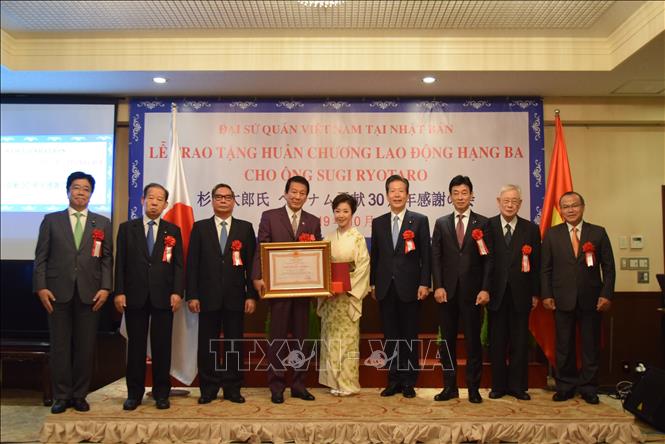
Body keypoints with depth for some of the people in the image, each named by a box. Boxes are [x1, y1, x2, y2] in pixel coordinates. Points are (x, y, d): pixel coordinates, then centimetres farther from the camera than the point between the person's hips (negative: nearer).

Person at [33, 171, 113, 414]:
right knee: (60, 346, 5)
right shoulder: (51, 220, 8)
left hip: (89, 293, 1)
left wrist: (105, 288, -5)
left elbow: (107, 259, 5)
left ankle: (79, 395, 17)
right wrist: (41, 287, -6)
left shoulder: (102, 223, 9)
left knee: (85, 347, 5)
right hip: (58, 292, 0)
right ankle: (62, 396, 17)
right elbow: (41, 257, 4)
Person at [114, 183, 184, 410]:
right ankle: (134, 393, 18)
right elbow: (120, 263, 4)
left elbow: (178, 264, 3)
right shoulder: (127, 228, 8)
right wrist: (119, 292, -4)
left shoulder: (173, 230, 8)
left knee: (162, 346, 4)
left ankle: (161, 393, 16)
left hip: (163, 297, 0)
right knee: (136, 345, 6)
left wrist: (177, 292, -7)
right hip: (135, 296, 0)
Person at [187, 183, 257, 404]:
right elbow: (192, 264, 3)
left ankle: (232, 388, 19)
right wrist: (192, 295, -5)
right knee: (207, 344, 6)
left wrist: (252, 295, -4)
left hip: (235, 297, 0)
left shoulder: (245, 228, 7)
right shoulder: (200, 228, 7)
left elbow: (251, 264, 3)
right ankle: (208, 389, 19)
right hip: (208, 297, 0)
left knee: (234, 344, 6)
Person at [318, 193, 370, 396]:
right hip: (329, 295, 5)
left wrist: (346, 288, -16)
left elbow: (363, 267, -9)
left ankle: (348, 383, 10)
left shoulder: (358, 238, -4)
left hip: (348, 295, -4)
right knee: (331, 337, 7)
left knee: (347, 337, 0)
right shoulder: (328, 238, 9)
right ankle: (334, 381, 18)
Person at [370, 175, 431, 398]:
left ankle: (408, 382, 17)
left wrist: (424, 284, -9)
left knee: (410, 337, 6)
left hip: (410, 288, -3)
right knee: (390, 336, 9)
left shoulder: (420, 220, 0)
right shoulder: (378, 222, 10)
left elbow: (425, 255, -3)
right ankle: (393, 380, 19)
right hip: (386, 288, 3)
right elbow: (374, 255, 11)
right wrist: (372, 283, 8)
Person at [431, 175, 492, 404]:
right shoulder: (441, 223, 8)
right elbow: (435, 257, 4)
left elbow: (488, 258, -1)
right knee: (447, 340, 8)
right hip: (447, 291, 2)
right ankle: (450, 386, 18)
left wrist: (485, 289, -8)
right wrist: (438, 286, -5)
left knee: (473, 340, 5)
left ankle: (473, 388, 16)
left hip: (472, 291, -2)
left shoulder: (482, 223, 3)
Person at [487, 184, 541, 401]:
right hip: (496, 293, -1)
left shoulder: (531, 229, 4)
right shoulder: (487, 226, -1)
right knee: (497, 342, 8)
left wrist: (535, 293, 1)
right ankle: (498, 385, 19)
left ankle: (517, 386, 21)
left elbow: (536, 264, 5)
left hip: (520, 294, 1)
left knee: (520, 342, 8)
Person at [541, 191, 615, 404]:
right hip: (563, 300, 0)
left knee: (591, 346, 8)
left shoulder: (598, 232, 4)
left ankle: (588, 388, 21)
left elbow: (608, 267, 3)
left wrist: (607, 294, -6)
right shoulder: (552, 234, 4)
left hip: (591, 300, 0)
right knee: (564, 347, 7)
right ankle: (565, 386, 20)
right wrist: (546, 295, -4)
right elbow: (545, 268, 3)